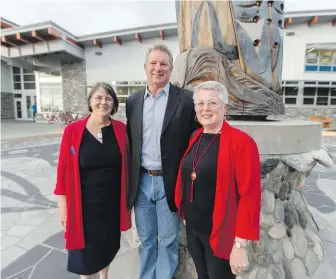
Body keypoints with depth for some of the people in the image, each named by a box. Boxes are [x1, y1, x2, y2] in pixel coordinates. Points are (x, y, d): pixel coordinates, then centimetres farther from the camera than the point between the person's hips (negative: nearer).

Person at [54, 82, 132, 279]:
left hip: (113, 202, 3)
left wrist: (127, 198, 5)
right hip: (85, 203, -2)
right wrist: (64, 205, -4)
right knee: (86, 250, 16)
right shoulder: (73, 131, -13)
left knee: (108, 245, 23)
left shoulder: (120, 129, -6)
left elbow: (126, 164, 1)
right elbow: (64, 170, -8)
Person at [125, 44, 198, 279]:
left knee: (168, 241, 15)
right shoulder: (133, 101, 6)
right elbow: (131, 142, 10)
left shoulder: (186, 99, -7)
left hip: (169, 183, -3)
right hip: (142, 182, 4)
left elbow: (193, 141, -5)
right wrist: (130, 180, 8)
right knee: (146, 240, 21)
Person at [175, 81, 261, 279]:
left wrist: (241, 244, -17)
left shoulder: (241, 142, -18)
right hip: (193, 228, 6)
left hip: (220, 234, -6)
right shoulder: (195, 138, 2)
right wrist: (185, 214, 10)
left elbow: (250, 195, -18)